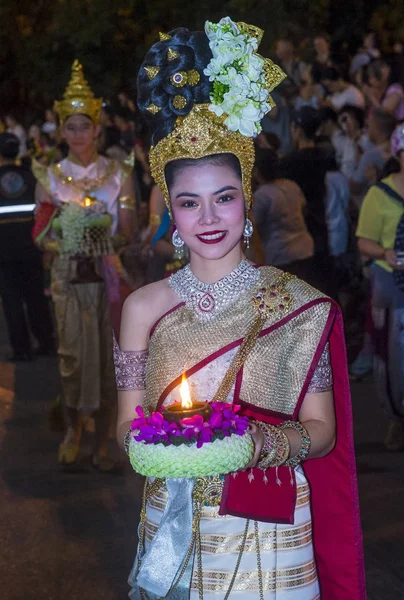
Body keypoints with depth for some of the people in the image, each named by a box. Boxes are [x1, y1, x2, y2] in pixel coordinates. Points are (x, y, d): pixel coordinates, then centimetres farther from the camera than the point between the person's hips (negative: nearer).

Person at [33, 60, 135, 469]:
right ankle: (73, 428, 24)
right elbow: (41, 238, 6)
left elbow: (126, 237, 3)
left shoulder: (118, 175, 3)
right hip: (68, 277, 0)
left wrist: (119, 221, -17)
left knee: (107, 357, 2)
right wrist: (53, 220, -13)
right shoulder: (51, 178, 6)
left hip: (108, 274, 0)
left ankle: (101, 443, 12)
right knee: (73, 355, -1)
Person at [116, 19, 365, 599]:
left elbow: (322, 431, -3)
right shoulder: (145, 307, -3)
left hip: (269, 537, -1)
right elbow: (128, 423, 4)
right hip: (173, 529, 2)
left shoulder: (298, 304, -8)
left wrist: (262, 442, -23)